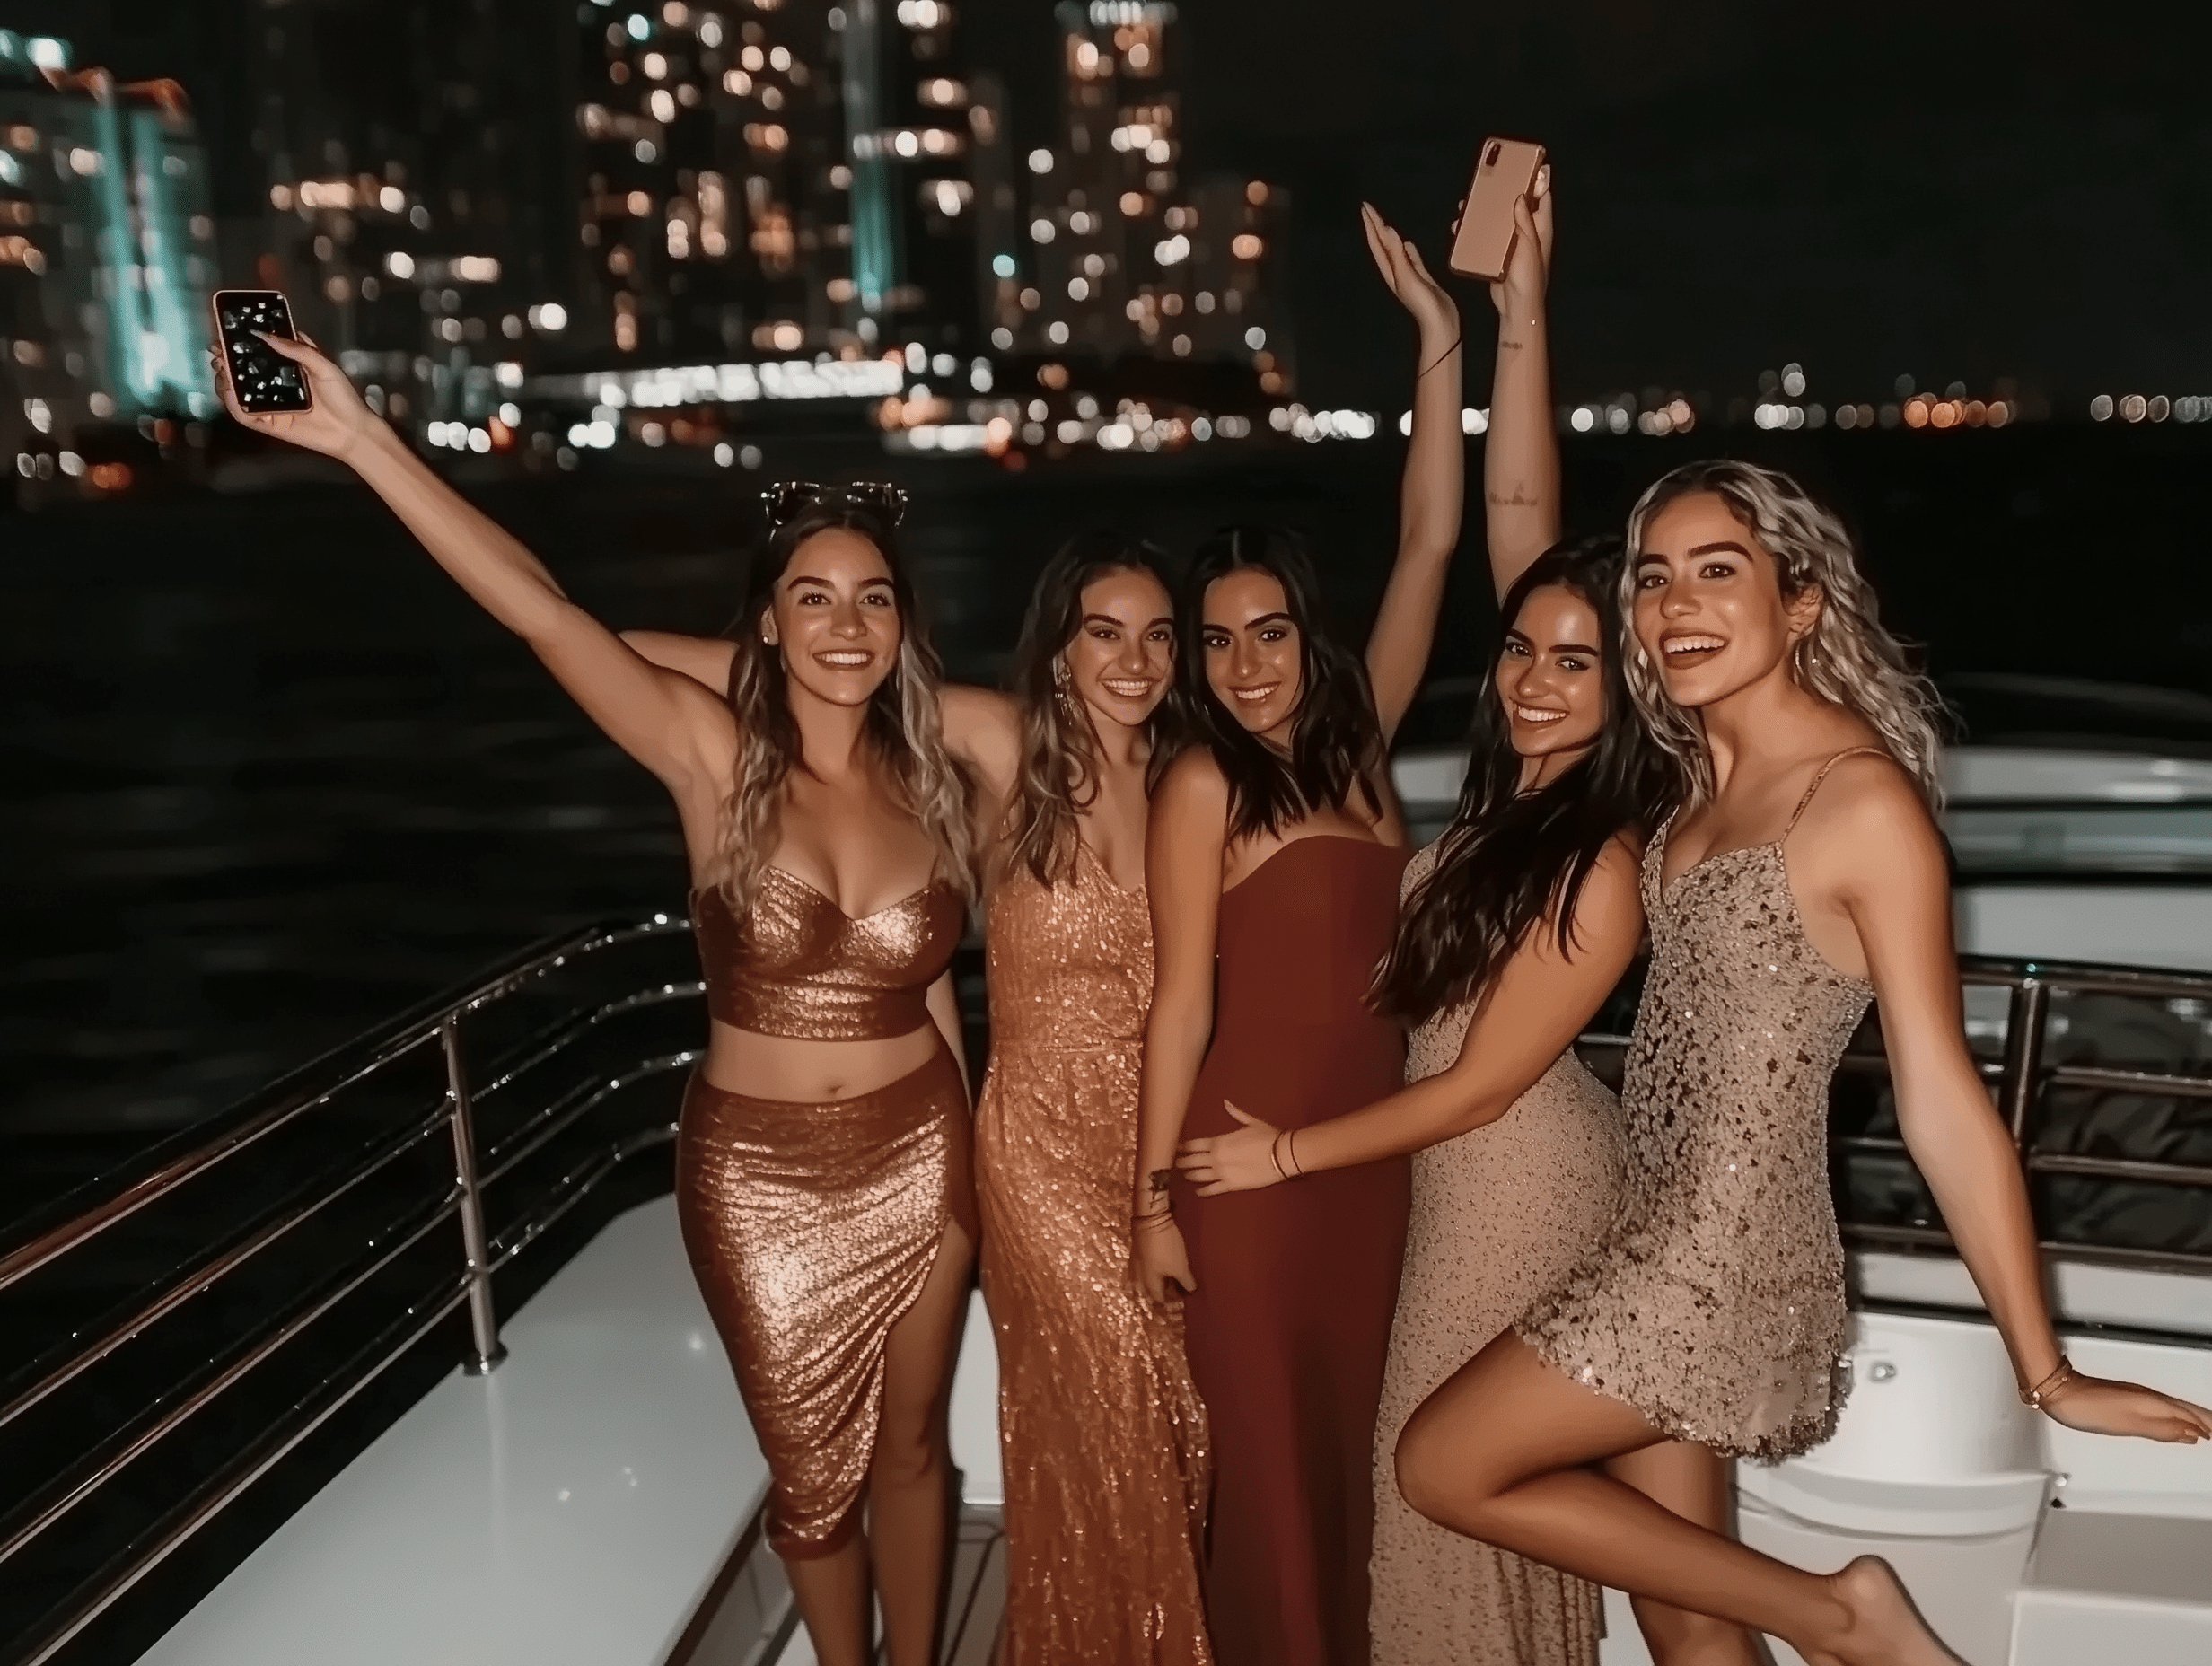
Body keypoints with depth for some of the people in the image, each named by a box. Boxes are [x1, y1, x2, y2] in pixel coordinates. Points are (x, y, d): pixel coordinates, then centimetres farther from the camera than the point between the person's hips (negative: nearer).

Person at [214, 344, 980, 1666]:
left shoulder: (932, 785, -4)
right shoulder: (714, 756, -14)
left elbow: (929, 982, 7)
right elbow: (540, 610, -26)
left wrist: (971, 1158, 12)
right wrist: (363, 441, -34)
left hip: (914, 1163, 2)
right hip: (758, 1176, -2)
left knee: (911, 1446, 18)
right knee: (812, 1472, 16)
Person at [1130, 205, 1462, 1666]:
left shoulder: (1358, 745, 2)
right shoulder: (1205, 786, -11)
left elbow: (1429, 542, -2)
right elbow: (1181, 1001, -10)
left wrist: (1442, 339, -5)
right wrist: (1153, 1195, -10)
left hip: (1372, 1140, 5)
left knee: (1354, 1434, 19)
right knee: (1271, 1449, 9)